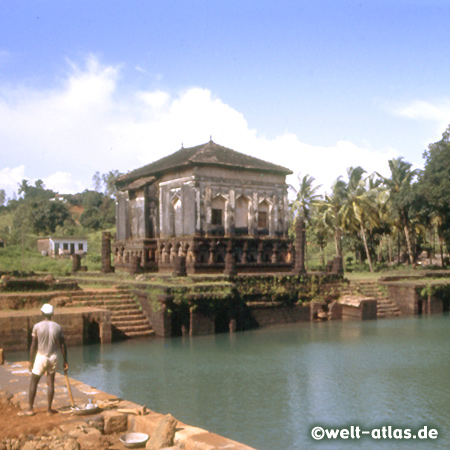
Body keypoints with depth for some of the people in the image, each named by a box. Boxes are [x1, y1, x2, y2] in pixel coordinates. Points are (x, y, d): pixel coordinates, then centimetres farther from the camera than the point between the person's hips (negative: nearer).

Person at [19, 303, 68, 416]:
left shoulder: (37, 327, -9)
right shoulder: (58, 327, -2)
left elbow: (33, 346, -8)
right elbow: (63, 345, 0)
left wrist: (31, 361, 2)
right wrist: (65, 361, 8)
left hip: (41, 357, -2)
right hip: (53, 357, 2)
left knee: (33, 382, 10)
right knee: (50, 382, 9)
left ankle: (30, 409, 13)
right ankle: (49, 409, 13)